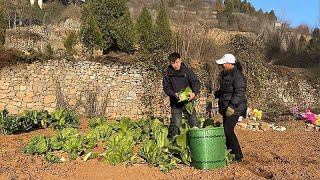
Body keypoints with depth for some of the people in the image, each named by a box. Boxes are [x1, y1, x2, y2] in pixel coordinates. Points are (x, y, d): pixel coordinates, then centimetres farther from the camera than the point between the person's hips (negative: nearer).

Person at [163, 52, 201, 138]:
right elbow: (166, 87, -1)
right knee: (176, 124, -3)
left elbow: (196, 82, -6)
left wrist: (194, 93, -26)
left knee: (194, 123, 4)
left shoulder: (187, 71, -1)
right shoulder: (168, 73, -1)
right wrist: (174, 94, -20)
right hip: (175, 103, -1)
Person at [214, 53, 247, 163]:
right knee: (226, 130, 13)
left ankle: (238, 156, 2)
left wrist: (232, 106, -27)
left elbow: (239, 93, -23)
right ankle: (230, 153, 25)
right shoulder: (225, 74, 13)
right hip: (226, 108, 10)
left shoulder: (237, 76, -17)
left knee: (228, 131, -10)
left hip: (234, 109, -10)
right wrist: (215, 95, 26)